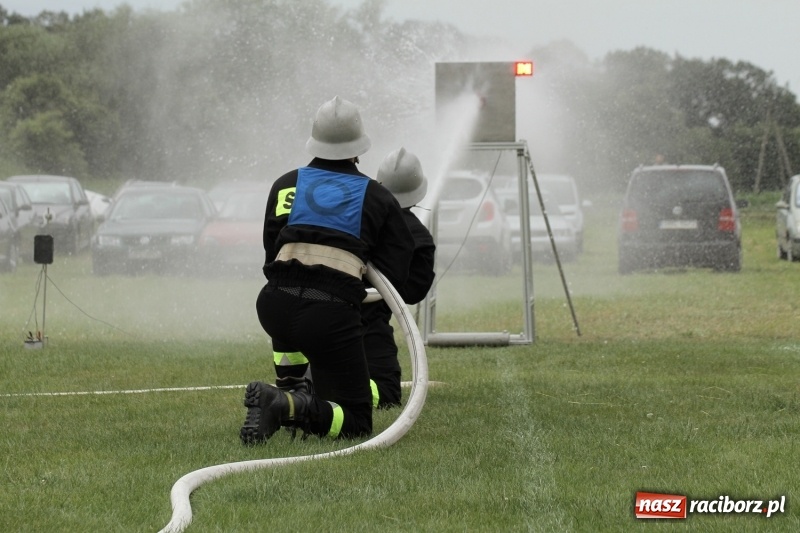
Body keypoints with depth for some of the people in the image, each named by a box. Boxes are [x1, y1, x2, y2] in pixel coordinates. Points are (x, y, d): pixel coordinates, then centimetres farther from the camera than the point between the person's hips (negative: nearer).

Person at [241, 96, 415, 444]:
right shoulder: (378, 198, 13)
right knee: (356, 424, 2)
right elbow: (395, 275, 12)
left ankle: (289, 388, 28)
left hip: (274, 307, 4)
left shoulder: (286, 185, 19)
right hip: (333, 315, -4)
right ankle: (288, 407, -25)